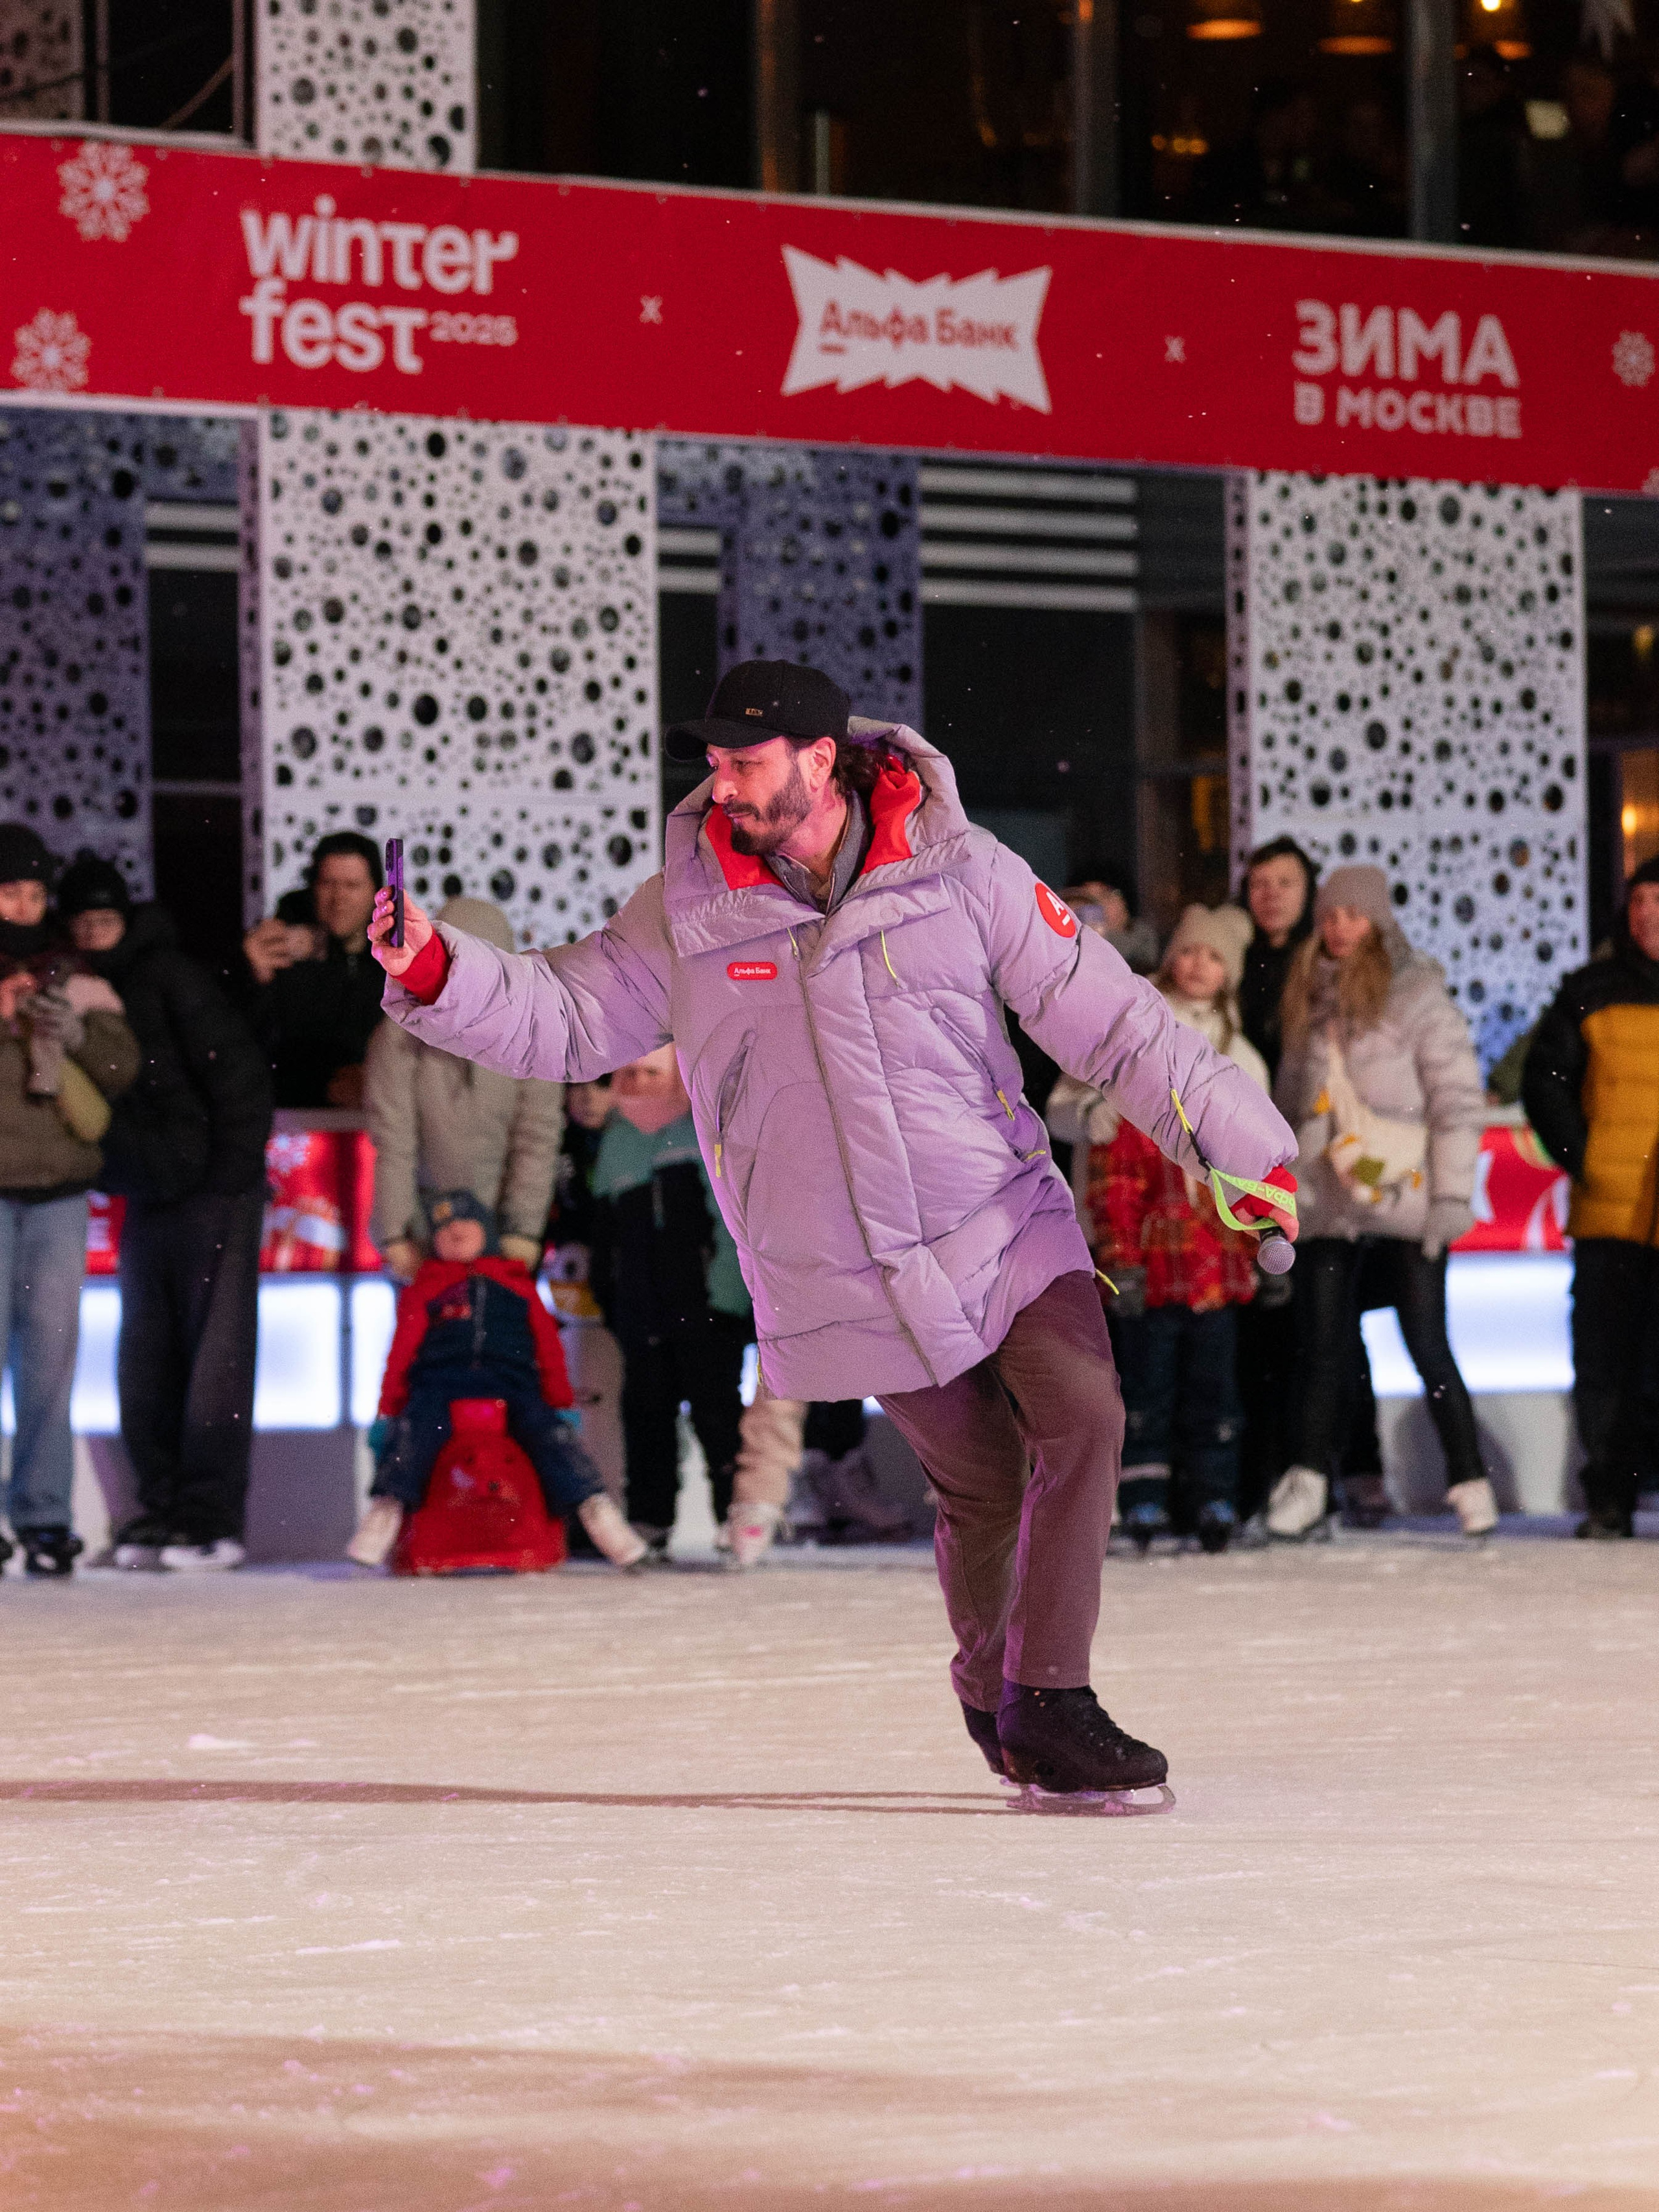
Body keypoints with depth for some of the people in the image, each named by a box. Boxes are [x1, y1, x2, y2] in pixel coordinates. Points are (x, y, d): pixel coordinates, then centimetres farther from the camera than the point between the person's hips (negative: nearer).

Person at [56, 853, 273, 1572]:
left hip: (212, 1197, -7)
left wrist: (233, 1171, -15)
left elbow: (238, 1071, -12)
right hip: (146, 1202, 7)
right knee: (145, 1365, 7)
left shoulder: (168, 975, -9)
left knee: (214, 1357, -6)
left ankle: (213, 1517, -7)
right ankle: (163, 1508, 12)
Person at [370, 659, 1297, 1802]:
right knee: (982, 1485, 1)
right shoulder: (691, 910, -4)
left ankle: (1050, 1701, -8)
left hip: (1007, 1225, 0)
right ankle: (994, 1699, 25)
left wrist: (1245, 1142, -10)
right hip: (852, 1276, 0)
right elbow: (569, 1015, 2)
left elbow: (1111, 1017, -6)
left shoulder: (960, 872, -7)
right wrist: (439, 973, -16)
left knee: (1083, 1418, -17)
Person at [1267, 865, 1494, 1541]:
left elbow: (1458, 1100, -5)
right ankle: (1307, 1481, 6)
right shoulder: (1310, 1003, 14)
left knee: (1428, 1348, -2)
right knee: (1323, 1351, 1)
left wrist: (1452, 1194, -11)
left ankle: (1470, 1483, 6)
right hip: (1326, 1207, 4)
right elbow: (1290, 1101, 19)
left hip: (1403, 1203, -4)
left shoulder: (1418, 997, -2)